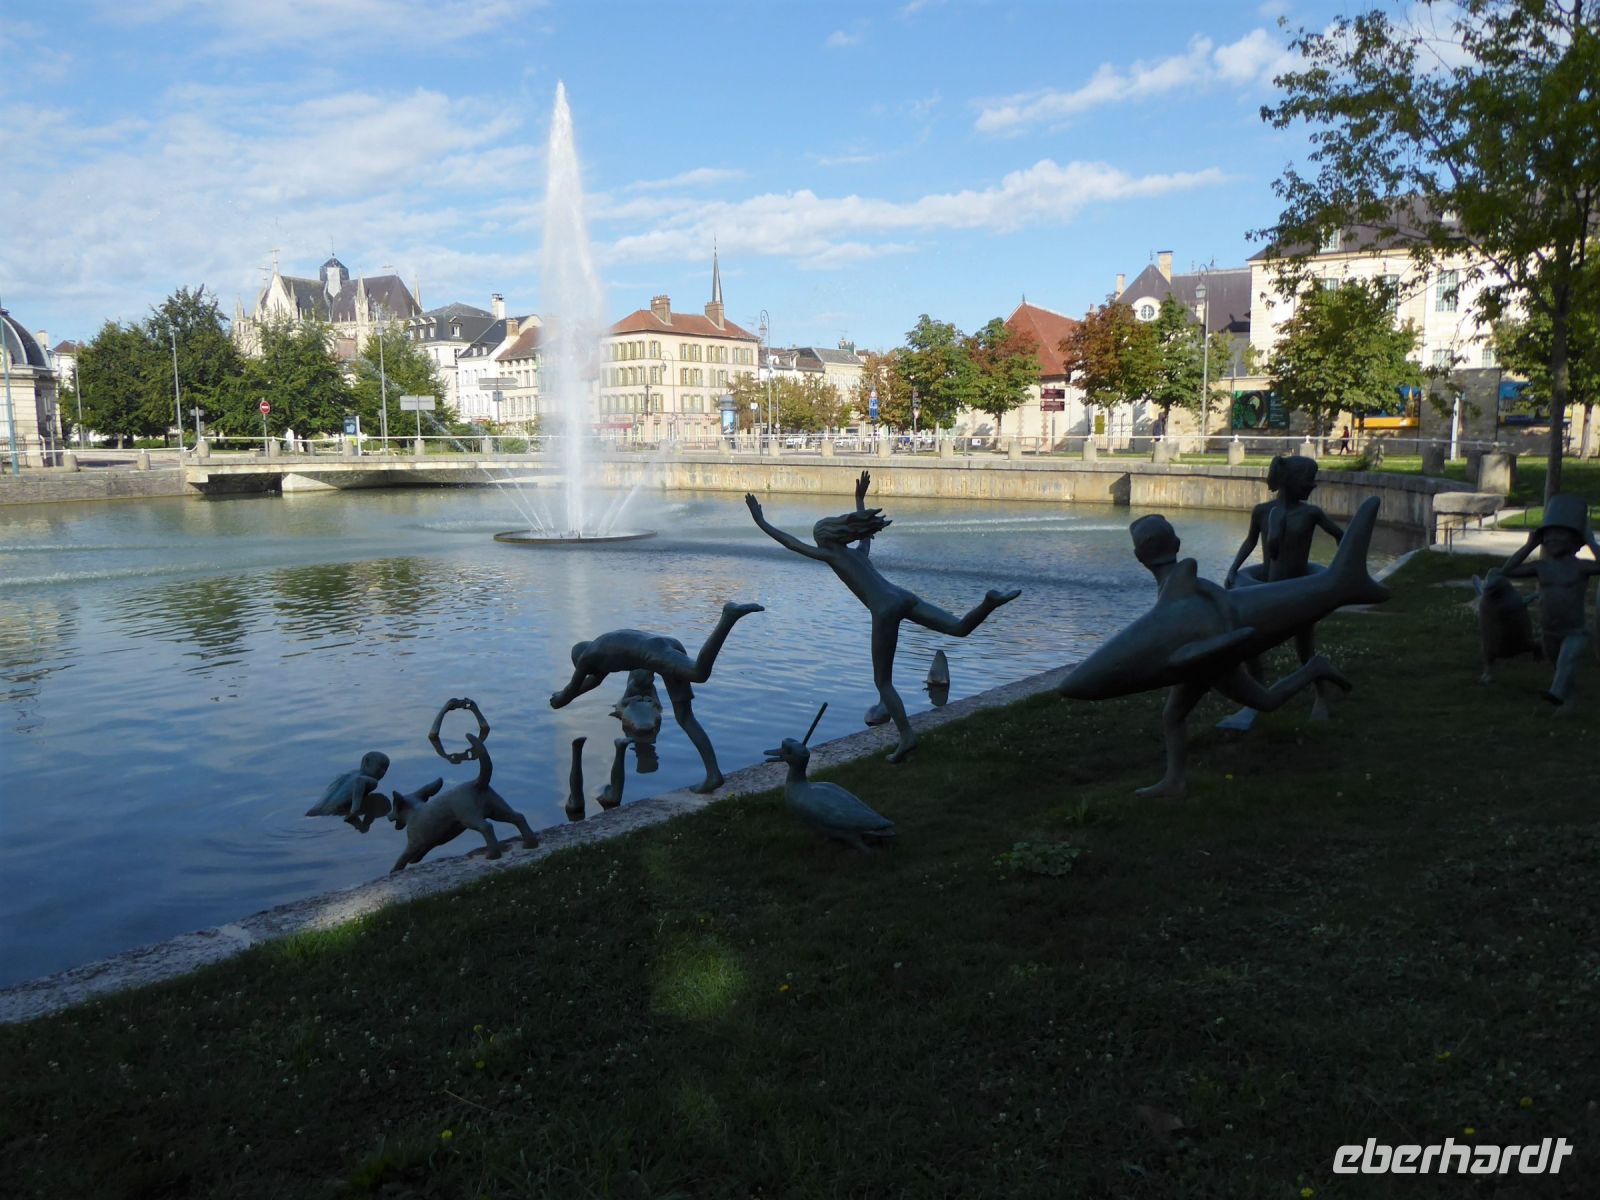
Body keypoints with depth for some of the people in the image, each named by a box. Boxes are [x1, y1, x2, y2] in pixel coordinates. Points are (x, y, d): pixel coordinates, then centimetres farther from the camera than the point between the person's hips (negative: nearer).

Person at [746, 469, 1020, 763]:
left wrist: (760, 521, 26)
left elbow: (790, 542, 18)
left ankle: (906, 736, -12)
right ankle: (990, 601, -35)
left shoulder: (831, 555, 15)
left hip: (885, 609, -6)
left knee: (882, 681, 2)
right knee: (960, 628, -6)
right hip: (905, 597, 6)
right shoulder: (860, 551, 32)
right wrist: (860, 499, 67)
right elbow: (866, 529, 56)